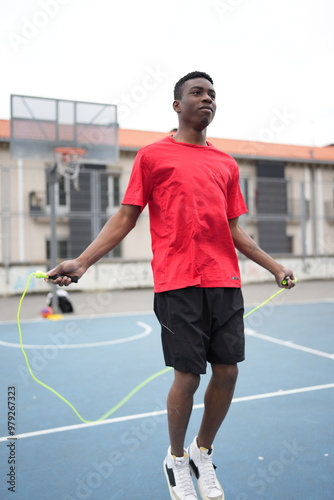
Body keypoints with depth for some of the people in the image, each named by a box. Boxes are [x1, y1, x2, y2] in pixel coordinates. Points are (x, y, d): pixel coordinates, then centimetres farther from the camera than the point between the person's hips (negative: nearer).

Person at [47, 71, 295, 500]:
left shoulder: (226, 164, 17)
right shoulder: (153, 155, 5)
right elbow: (125, 218, 2)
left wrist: (273, 265, 18)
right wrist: (82, 262, -7)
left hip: (226, 282, 5)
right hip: (178, 284, -4)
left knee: (227, 372, 5)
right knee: (188, 376, 0)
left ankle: (203, 454, 32)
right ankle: (176, 460, 28)